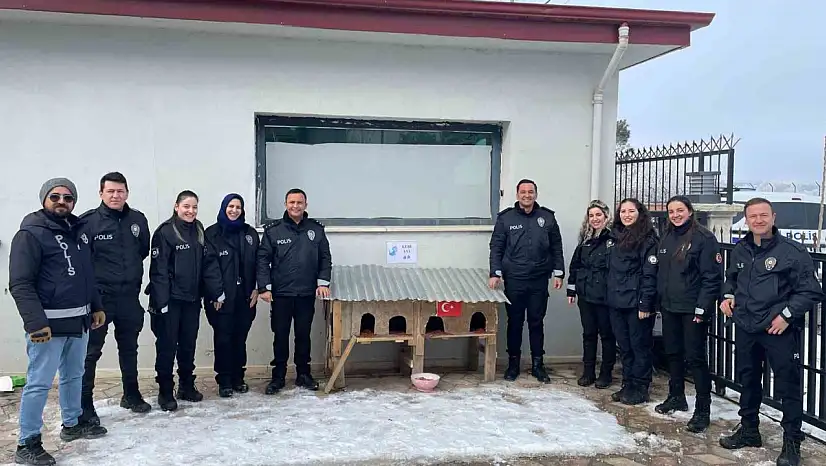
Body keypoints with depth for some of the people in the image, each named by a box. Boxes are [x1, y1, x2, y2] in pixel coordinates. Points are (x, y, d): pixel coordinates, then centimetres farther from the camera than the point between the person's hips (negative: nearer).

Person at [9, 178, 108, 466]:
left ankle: (72, 424, 35)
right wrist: (36, 323, -24)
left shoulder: (77, 231, 12)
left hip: (79, 320, 8)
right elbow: (20, 284, -17)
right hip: (49, 323, -8)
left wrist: (96, 307, 17)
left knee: (74, 375, 19)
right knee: (39, 382, -3)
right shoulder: (31, 233, -11)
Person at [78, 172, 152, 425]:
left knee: (129, 348, 17)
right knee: (91, 351, 1)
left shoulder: (138, 220, 2)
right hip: (99, 296, -4)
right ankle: (84, 404, 12)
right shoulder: (88, 221, -10)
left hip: (129, 296, 5)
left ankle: (131, 395, 32)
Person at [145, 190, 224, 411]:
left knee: (188, 344, 14)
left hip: (192, 298, 6)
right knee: (167, 346, 3)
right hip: (170, 300, -6)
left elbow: (209, 264, 9)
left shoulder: (199, 231, 9)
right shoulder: (165, 232, -10)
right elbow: (158, 269, -14)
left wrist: (217, 292, 4)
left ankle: (187, 386, 26)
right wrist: (161, 302, -17)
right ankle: (165, 392, 13)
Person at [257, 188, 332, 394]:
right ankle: (278, 377, 19)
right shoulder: (273, 230, -2)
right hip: (281, 294, -1)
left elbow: (325, 258, 6)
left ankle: (303, 374, 25)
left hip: (307, 294, 1)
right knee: (281, 336, 7)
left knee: (304, 335, 11)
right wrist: (264, 287, -9)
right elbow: (263, 259, -2)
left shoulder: (316, 229, 4)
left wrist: (323, 282, -4)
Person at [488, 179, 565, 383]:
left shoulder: (547, 217, 4)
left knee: (537, 322, 9)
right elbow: (496, 247, -1)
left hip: (539, 281, 1)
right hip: (514, 281, -1)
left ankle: (537, 364, 20)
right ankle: (513, 362, 22)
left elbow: (556, 247, 8)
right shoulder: (505, 218, 0)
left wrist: (558, 273, 3)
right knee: (514, 322, 9)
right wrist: (495, 273, -10)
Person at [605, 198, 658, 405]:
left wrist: (645, 303, -17)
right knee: (624, 345, 13)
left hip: (636, 303, -7)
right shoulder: (614, 237, 14)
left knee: (640, 345, 2)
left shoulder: (648, 239, -7)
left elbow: (650, 274, -13)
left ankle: (640, 389, 11)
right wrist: (609, 295, 13)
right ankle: (628, 385, 23)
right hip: (616, 302, 7)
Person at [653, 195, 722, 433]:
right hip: (669, 307, 7)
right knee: (673, 353, 16)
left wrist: (702, 308, -18)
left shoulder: (704, 238, -11)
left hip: (692, 309, -7)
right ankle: (676, 397, 31)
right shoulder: (666, 239, 12)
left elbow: (712, 277, -14)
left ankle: (702, 410, 3)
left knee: (695, 358, -4)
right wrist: (660, 300, 12)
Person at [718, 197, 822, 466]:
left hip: (779, 331, -6)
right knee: (748, 381, 17)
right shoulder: (740, 251, 8)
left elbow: (810, 291, -10)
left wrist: (787, 315, -18)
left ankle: (792, 442, 16)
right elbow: (731, 279, 25)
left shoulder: (793, 251, -11)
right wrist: (728, 296, 6)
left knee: (788, 385, 2)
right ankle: (749, 430, 34)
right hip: (745, 328, 6)